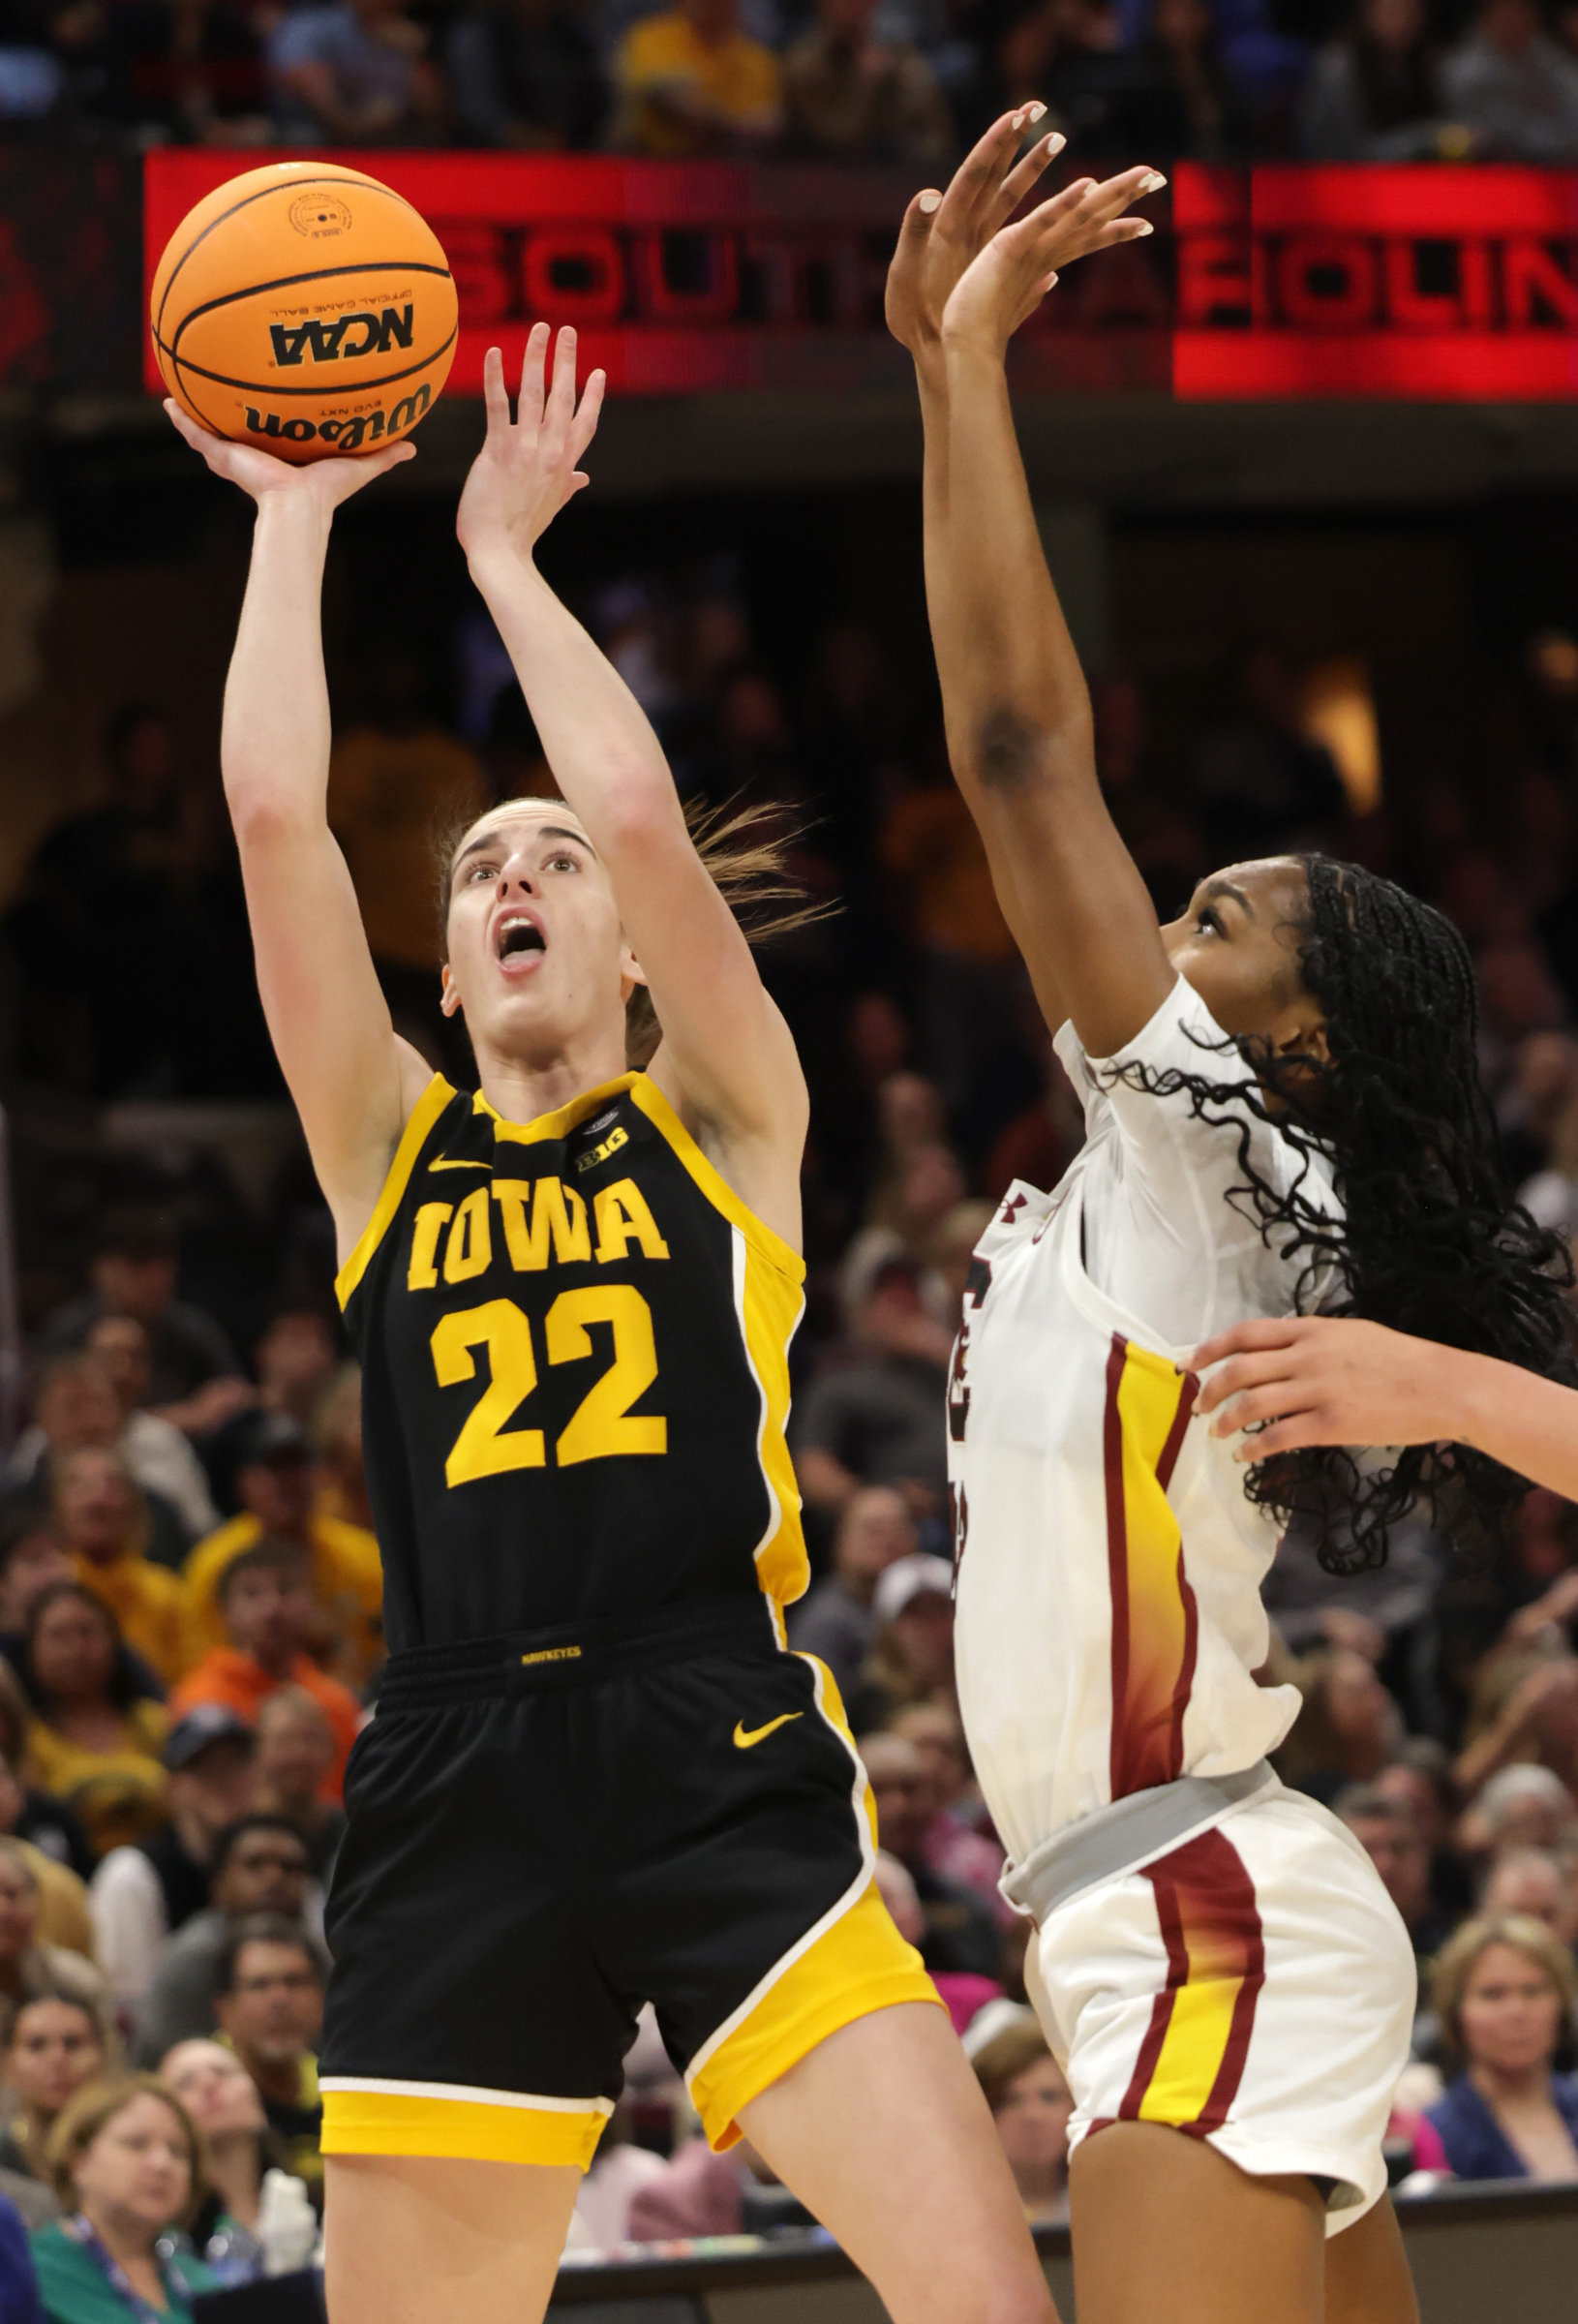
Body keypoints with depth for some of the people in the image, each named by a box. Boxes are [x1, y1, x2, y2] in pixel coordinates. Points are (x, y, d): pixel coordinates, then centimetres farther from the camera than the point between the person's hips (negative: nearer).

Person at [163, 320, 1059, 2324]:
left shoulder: (721, 1124, 12)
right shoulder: (388, 1147, 16)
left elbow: (646, 811, -3)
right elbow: (272, 810, 6)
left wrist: (501, 549, 8)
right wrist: (297, 512, 13)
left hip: (721, 1765, -2)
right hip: (453, 1798, 2)